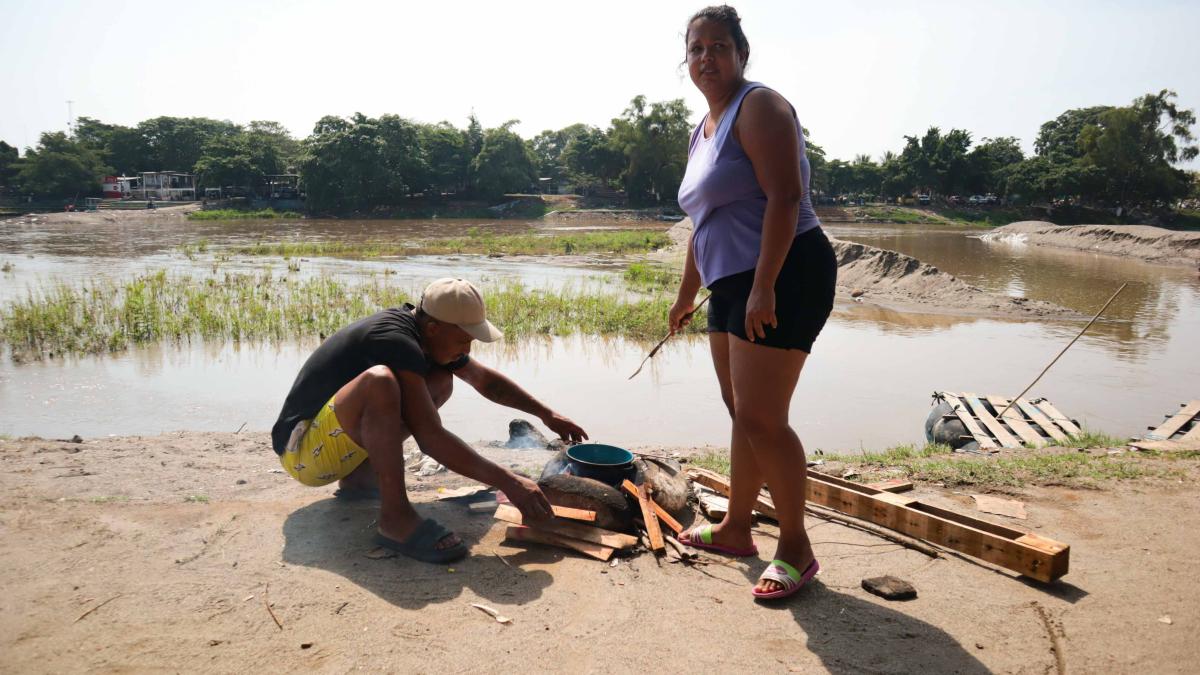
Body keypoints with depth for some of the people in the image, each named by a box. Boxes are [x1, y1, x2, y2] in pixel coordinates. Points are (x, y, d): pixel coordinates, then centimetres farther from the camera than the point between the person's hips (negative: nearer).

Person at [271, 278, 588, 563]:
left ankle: (359, 478, 6)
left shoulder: (427, 335, 0)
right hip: (302, 452, -9)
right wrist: (507, 481, -30)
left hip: (340, 435, 9)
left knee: (441, 380, 6)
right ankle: (395, 517, -27)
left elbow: (485, 379, 15)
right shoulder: (395, 340, -27)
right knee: (379, 380, -36)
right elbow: (431, 438, -32)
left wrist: (546, 414, 14)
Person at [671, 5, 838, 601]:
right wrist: (686, 296, 26)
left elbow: (784, 197, -20)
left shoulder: (758, 107, -8)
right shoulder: (704, 129, 20)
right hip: (732, 283, 10)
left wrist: (764, 287, -26)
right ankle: (736, 528, 27)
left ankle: (796, 547, 5)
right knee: (741, 412, 14)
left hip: (783, 277, -10)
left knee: (761, 418, -10)